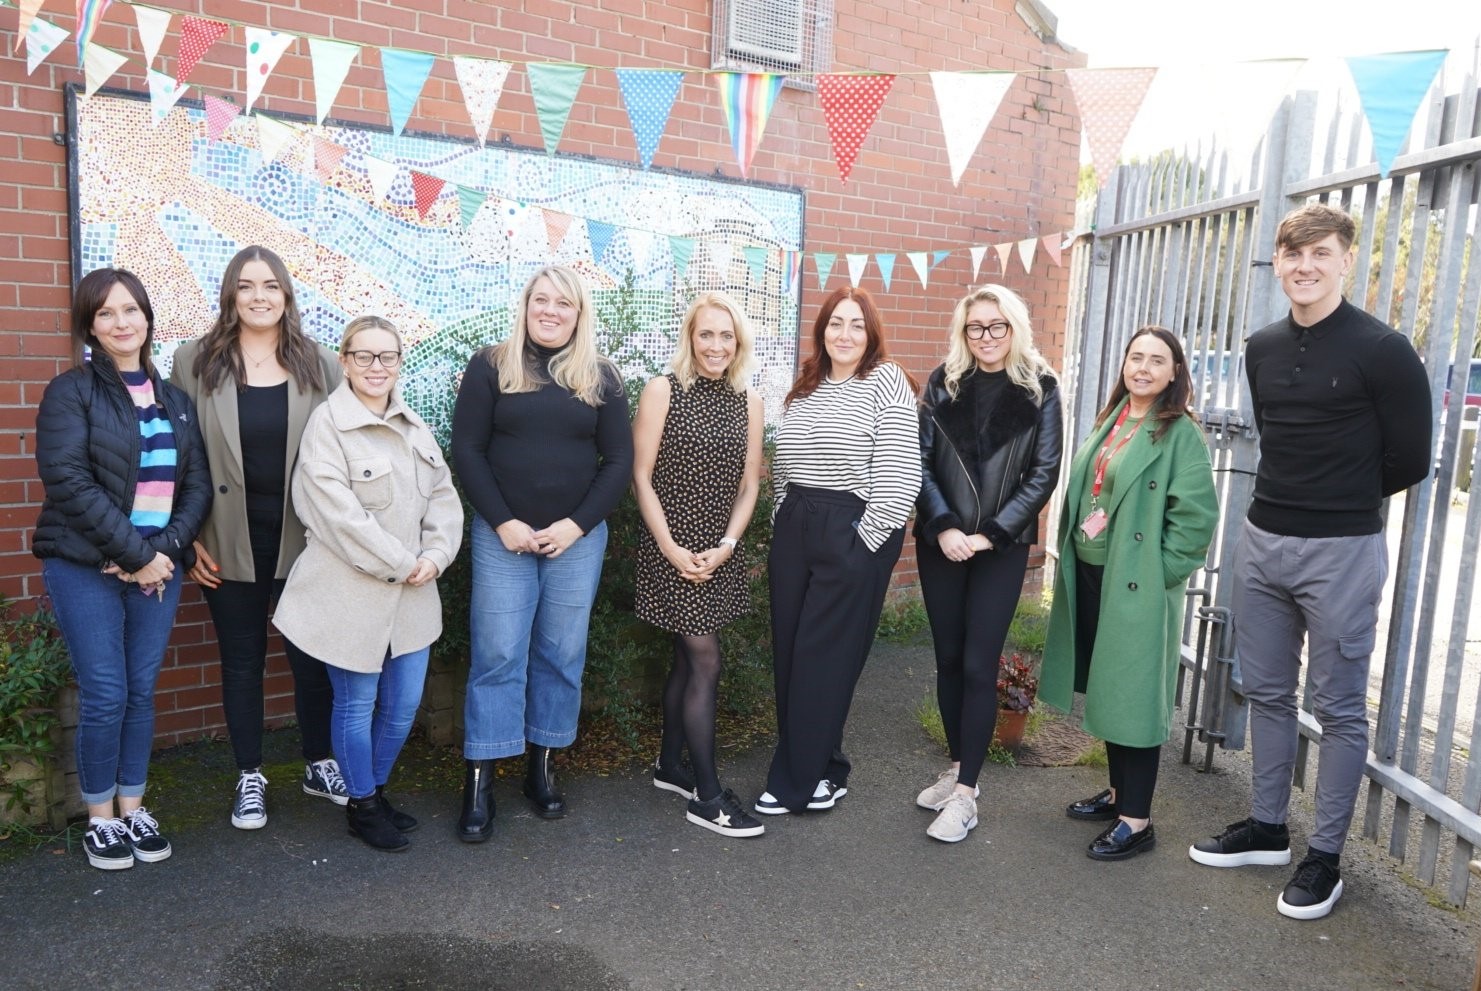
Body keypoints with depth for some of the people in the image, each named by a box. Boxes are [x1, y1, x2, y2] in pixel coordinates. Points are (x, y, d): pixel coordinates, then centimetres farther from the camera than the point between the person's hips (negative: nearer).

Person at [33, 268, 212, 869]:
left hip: (159, 566, 4)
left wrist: (167, 549, -10)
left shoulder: (174, 399, 11)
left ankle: (133, 809, 24)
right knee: (104, 696, -1)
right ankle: (100, 819, 17)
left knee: (142, 692, 10)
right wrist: (136, 554, -17)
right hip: (86, 566, -4)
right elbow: (68, 481, -13)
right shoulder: (71, 392, -3)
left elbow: (198, 484, 6)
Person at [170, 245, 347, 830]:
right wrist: (188, 538, -4)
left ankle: (319, 765, 29)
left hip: (302, 539, 1)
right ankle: (250, 777, 28)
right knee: (242, 661, 12)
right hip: (229, 543, 0)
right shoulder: (195, 363, 0)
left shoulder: (320, 366, 2)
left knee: (313, 656, 9)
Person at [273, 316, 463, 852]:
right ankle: (362, 806, 27)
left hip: (411, 594, 6)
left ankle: (377, 791, 35)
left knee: (404, 703, 12)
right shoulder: (327, 423, -11)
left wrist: (435, 556, -7)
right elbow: (338, 512, -19)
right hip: (352, 592, -6)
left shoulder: (414, 425, 10)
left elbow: (443, 496, 9)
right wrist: (401, 563, -15)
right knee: (357, 703, 8)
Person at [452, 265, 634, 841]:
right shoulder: (490, 367, 2)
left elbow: (619, 460, 3)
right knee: (497, 656, -1)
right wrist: (503, 522, -11)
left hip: (578, 537, 2)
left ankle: (542, 767, 21)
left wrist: (576, 524, -8)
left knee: (562, 655, 7)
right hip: (502, 534, -1)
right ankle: (479, 783, 7)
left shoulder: (601, 378, 6)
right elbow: (467, 451, -2)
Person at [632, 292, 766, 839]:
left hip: (721, 552, 5)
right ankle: (707, 796, 5)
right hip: (672, 548, -5)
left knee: (687, 659, 15)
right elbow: (642, 477, -8)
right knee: (705, 664, -5)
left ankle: (670, 765, 32)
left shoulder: (748, 400, 5)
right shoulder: (662, 390, -7)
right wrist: (672, 549, -14)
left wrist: (726, 545, -5)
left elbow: (749, 483, 7)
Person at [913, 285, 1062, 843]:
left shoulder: (1040, 388, -2)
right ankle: (957, 768, 25)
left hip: (1002, 546, -2)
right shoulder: (943, 383, 4)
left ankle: (966, 794, 4)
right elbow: (921, 462, 0)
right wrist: (943, 527, -13)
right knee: (948, 659, 10)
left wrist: (992, 534, -12)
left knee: (979, 665, -4)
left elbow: (1043, 474, -4)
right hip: (940, 541, 3)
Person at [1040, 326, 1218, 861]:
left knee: (1133, 696, -1)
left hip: (1138, 586, -7)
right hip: (1089, 575, 8)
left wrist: (1158, 571, -14)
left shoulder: (1182, 434, -11)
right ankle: (1119, 792, 32)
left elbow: (1195, 516, -15)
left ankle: (1136, 821, 11)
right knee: (1105, 690, 16)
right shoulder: (1111, 421, 12)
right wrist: (1071, 559, 11)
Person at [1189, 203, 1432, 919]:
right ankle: (1267, 829, 29)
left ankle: (1324, 858, 17)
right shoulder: (1262, 350, 8)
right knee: (1267, 692, 14)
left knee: (1339, 709, 5)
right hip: (1262, 543, 6)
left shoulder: (1381, 350, -10)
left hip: (1341, 552, -6)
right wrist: (1294, 499, 10)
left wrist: (1343, 504, 7)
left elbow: (1408, 460, -5)